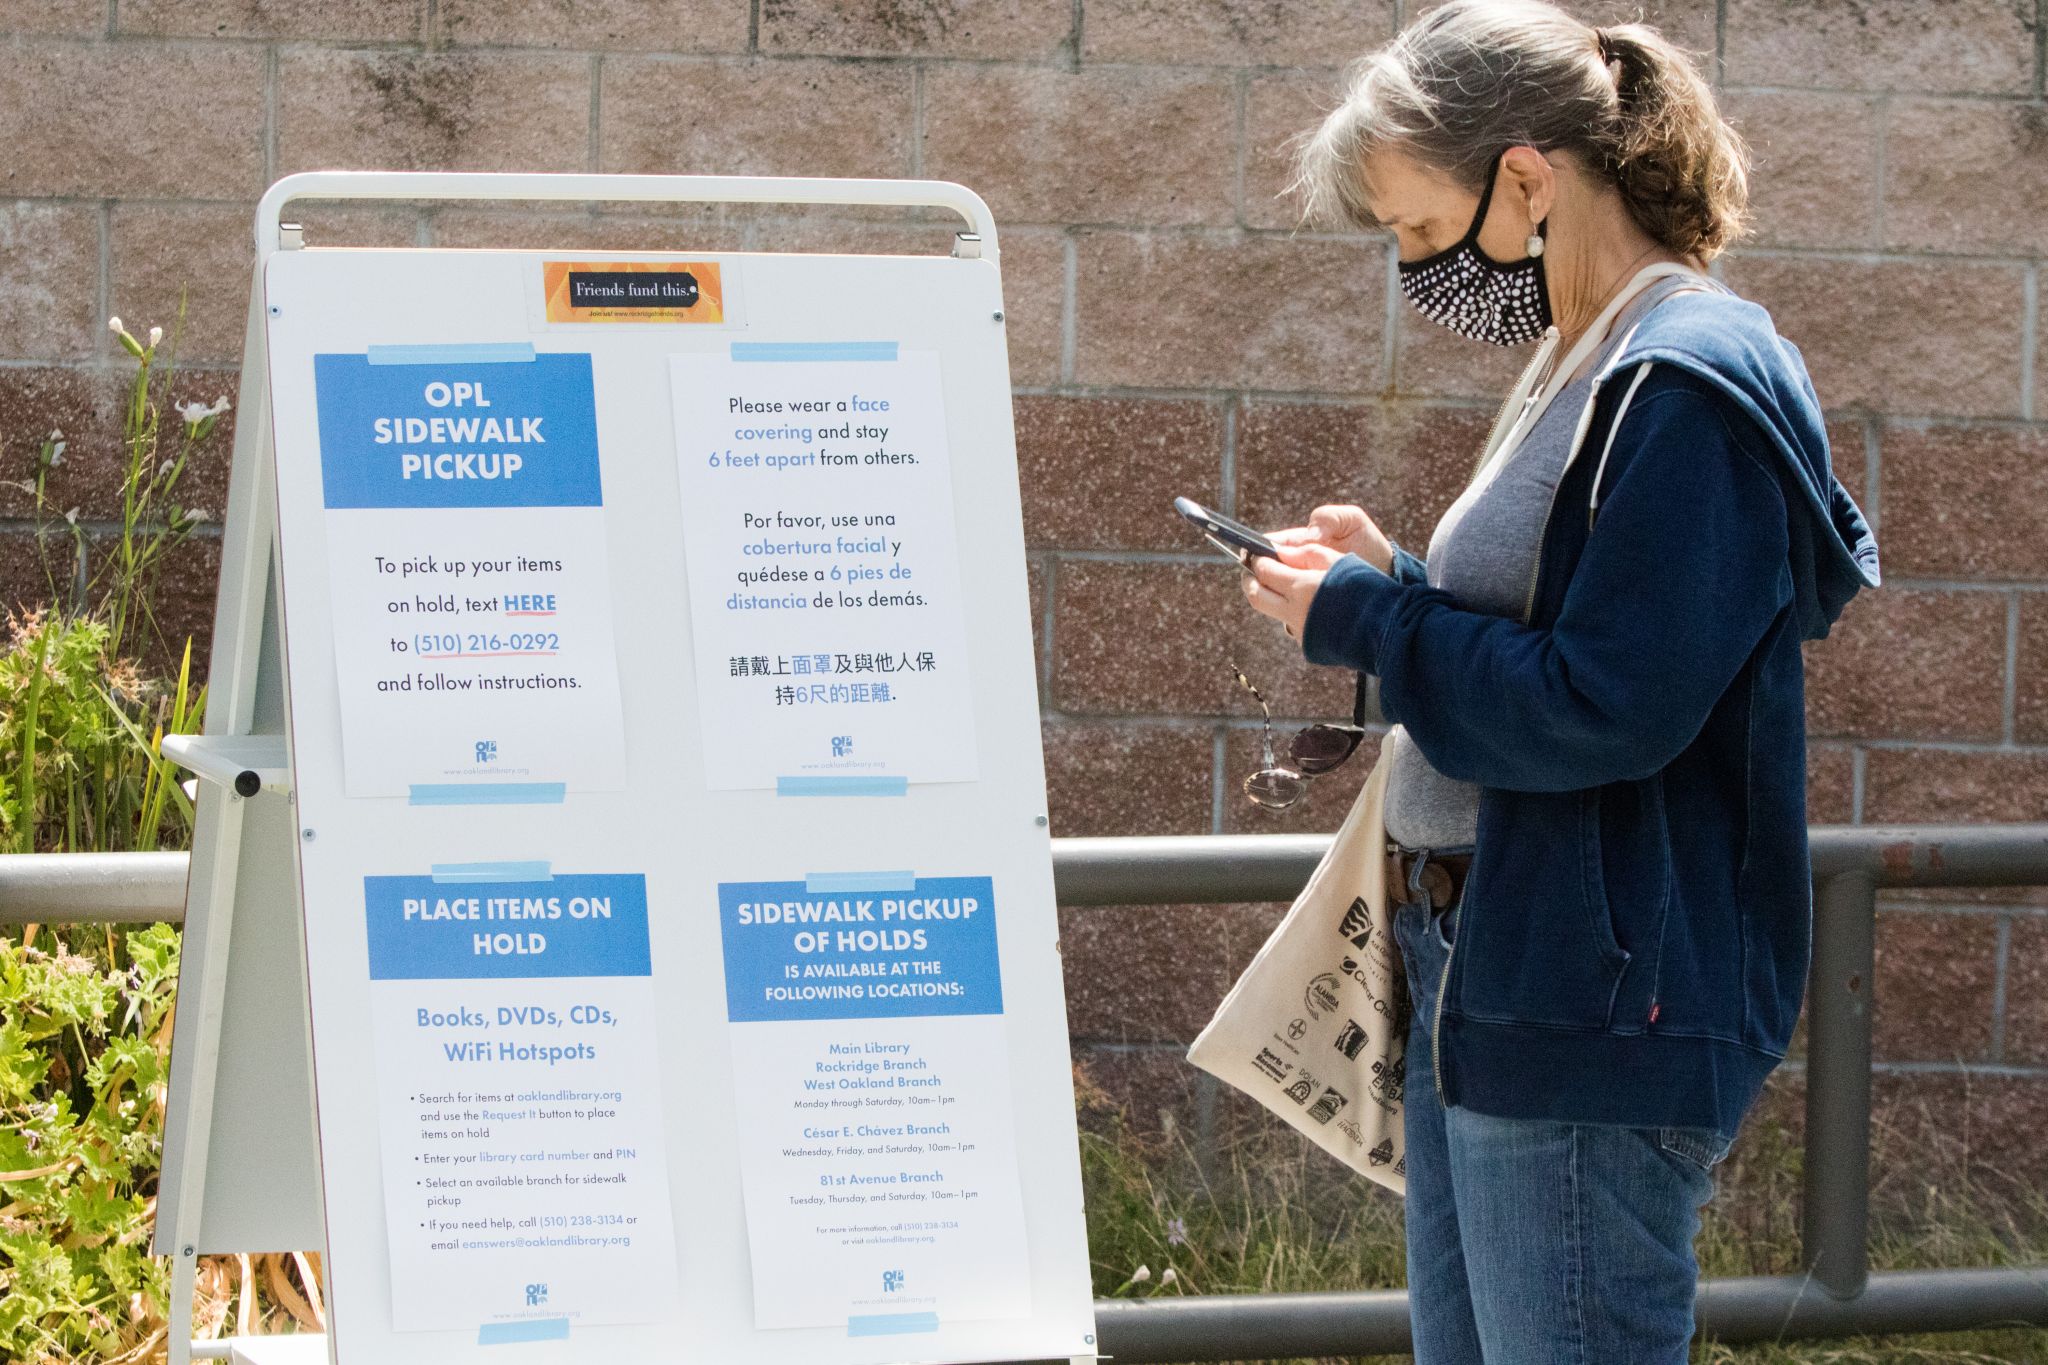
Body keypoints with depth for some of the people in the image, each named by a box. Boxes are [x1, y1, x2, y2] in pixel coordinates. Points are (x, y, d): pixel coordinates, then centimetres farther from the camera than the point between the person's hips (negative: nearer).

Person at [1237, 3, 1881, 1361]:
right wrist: (1392, 583, 8)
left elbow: (1603, 713, -22)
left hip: (1598, 1014, -11)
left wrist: (1364, 620, -11)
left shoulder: (1689, 393, -16)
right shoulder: (1590, 370, 16)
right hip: (1491, 980, 11)